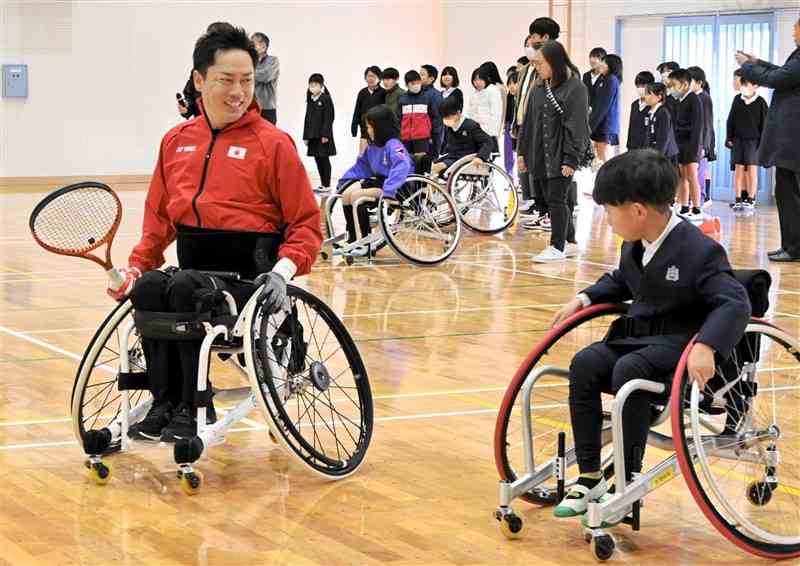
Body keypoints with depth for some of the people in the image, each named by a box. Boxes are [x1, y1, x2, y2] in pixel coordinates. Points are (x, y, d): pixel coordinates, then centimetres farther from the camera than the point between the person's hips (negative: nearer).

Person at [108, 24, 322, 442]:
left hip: (249, 277, -4)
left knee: (183, 286, -31)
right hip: (193, 269, 4)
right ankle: (165, 404, -19)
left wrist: (283, 271, -18)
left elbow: (306, 223, -1)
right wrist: (137, 264, 6)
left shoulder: (273, 143, -2)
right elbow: (159, 216, 21)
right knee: (147, 287, -27)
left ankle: (192, 407, -19)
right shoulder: (176, 141, 13)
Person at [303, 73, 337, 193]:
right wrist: (306, 136, 11)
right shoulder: (310, 101, 13)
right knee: (317, 159, 8)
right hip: (313, 135, 7)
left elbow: (329, 118, -12)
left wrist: (325, 134, -17)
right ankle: (323, 183, 14)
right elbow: (308, 118, 15)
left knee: (324, 158, -3)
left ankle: (327, 184, 2)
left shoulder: (326, 99, -8)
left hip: (323, 135, -7)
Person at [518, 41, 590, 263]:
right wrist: (523, 152, 12)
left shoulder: (575, 88, -10)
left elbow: (577, 126, -14)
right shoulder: (540, 89, 11)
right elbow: (529, 122, 16)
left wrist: (571, 159, -19)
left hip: (561, 156, -7)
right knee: (551, 200, 10)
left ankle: (557, 247, 1)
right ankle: (569, 242, 21)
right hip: (541, 156, 7)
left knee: (557, 200, -5)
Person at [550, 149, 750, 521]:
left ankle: (627, 484, -23)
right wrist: (584, 299, 10)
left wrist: (705, 346, -41)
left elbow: (735, 303, -25)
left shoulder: (700, 251, -17)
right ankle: (590, 477, -12)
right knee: (585, 365, -18)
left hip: (679, 341, -7)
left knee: (629, 372, -33)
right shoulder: (635, 245, 7)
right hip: (637, 335, 7)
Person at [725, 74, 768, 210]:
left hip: (753, 140, -3)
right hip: (738, 139, 3)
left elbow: (764, 123, 0)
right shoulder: (737, 99, 3)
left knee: (752, 169, -2)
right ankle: (738, 199, 4)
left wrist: (763, 141, -3)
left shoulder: (760, 102, -5)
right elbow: (731, 120, 9)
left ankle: (750, 200, 2)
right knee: (738, 169, 2)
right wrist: (729, 138, 5)